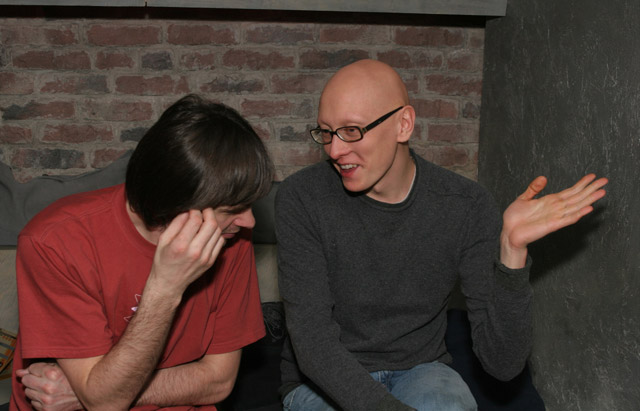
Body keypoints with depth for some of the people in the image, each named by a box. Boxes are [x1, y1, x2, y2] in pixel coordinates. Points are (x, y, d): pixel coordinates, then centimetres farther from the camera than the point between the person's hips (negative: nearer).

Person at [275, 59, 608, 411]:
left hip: (419, 372, 2)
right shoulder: (301, 198, -15)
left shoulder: (466, 207, -13)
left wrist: (511, 249, -30)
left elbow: (502, 363, -16)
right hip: (321, 381, -2)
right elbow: (312, 339, -21)